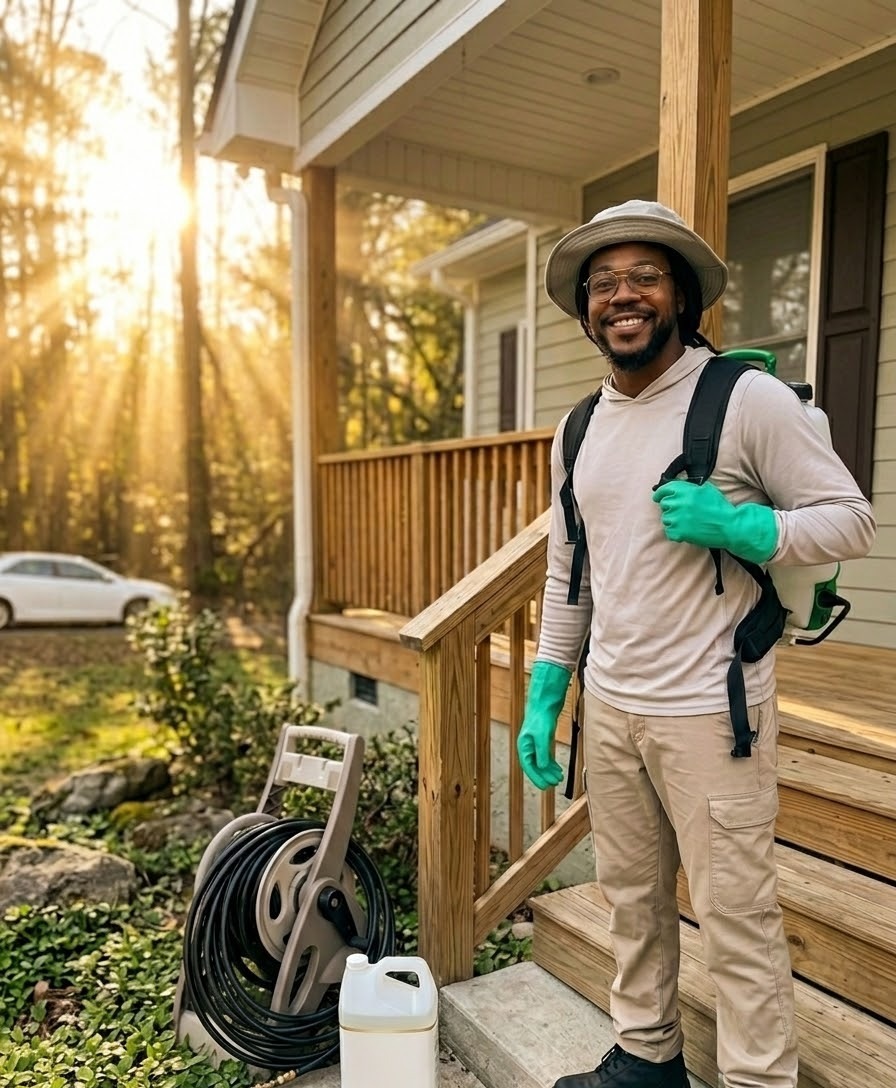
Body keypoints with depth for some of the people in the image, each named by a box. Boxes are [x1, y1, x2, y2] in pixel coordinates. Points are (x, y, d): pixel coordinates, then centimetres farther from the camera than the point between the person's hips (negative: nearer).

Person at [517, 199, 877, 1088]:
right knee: (632, 897, 19)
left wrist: (735, 527, -23)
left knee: (736, 916, 5)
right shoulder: (577, 432, 9)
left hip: (709, 712, -6)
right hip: (609, 708, 6)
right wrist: (542, 695, 10)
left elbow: (851, 518, -7)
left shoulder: (748, 398, -8)